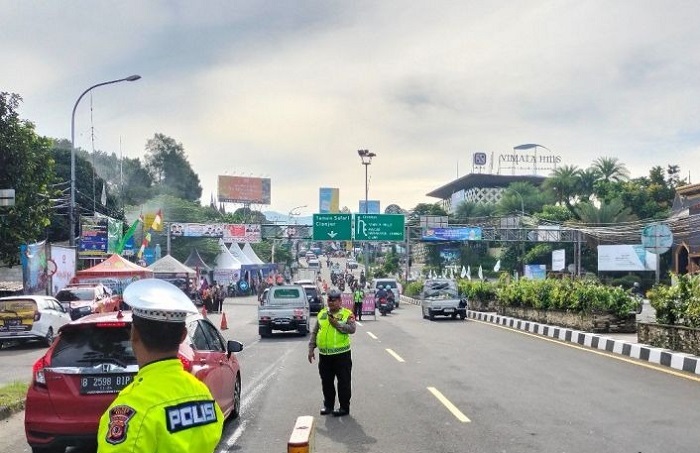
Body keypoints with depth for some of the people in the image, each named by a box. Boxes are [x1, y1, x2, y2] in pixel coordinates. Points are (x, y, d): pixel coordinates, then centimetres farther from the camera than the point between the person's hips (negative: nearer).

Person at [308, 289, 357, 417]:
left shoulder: (347, 314, -1)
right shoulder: (321, 314, 11)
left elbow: (352, 329, -16)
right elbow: (314, 333, 14)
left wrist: (337, 324, -21)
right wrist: (311, 349, 10)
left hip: (341, 354, -4)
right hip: (324, 354, 5)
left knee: (343, 381, 1)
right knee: (326, 382, 12)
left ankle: (344, 407, 12)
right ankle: (328, 405, 26)